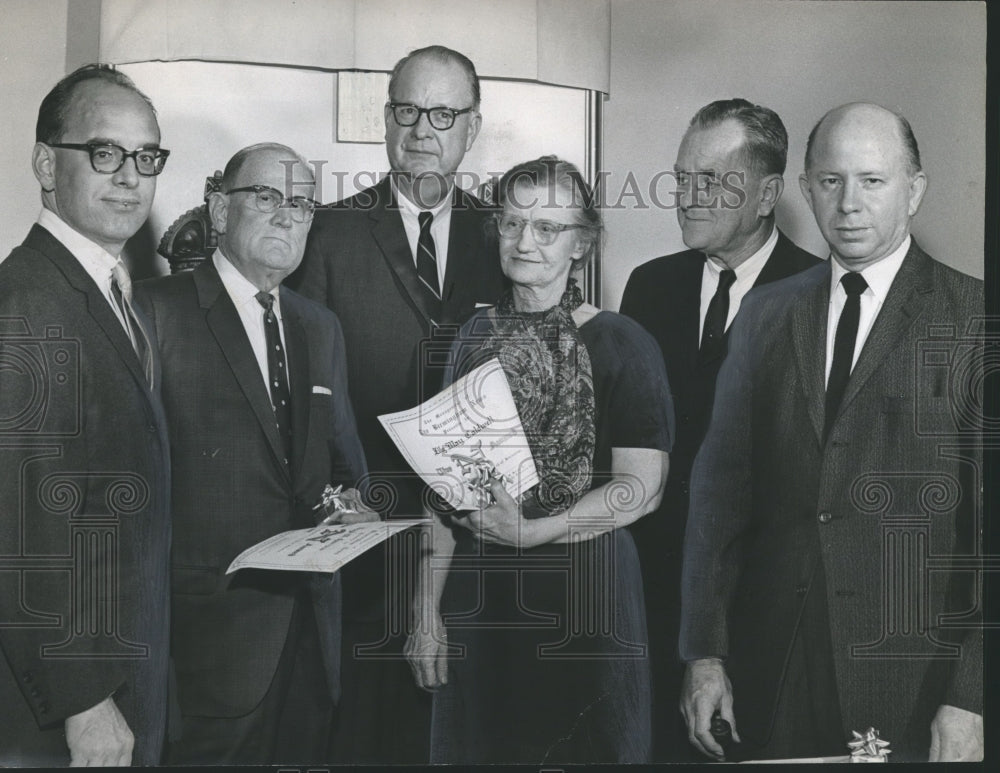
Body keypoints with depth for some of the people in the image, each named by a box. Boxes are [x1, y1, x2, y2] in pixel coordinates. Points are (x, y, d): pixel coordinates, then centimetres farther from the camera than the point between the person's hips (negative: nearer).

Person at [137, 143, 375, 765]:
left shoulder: (320, 326, 14)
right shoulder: (159, 311, -8)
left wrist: (350, 501, 1)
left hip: (311, 611, 6)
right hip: (212, 614, -6)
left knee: (305, 749, 15)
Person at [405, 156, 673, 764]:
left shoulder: (621, 344, -6)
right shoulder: (478, 336, 6)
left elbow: (643, 486, -13)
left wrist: (529, 532, -23)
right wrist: (428, 611, 2)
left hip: (584, 590, -4)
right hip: (477, 592, 4)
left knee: (579, 746, 9)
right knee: (475, 747, 15)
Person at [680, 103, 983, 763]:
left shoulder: (972, 316, -4)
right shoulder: (767, 313, 8)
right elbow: (722, 485, 7)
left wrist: (971, 701, -13)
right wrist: (705, 651, 3)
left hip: (914, 670, -2)